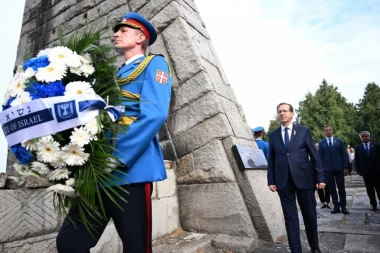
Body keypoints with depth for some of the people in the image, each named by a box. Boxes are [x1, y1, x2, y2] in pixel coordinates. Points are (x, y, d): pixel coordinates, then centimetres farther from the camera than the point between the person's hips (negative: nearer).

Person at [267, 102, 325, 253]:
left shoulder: (303, 131, 3)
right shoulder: (273, 135, 7)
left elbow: (314, 155, 1)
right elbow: (271, 159, 7)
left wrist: (320, 177, -4)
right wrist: (271, 181, 1)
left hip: (304, 178, 0)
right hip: (283, 181, 1)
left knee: (310, 215, 13)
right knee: (290, 218, 5)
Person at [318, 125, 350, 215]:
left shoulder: (339, 141, 7)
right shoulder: (321, 143, 4)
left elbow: (344, 155, 5)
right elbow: (320, 156, 3)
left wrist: (345, 167, -3)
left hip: (339, 168, 0)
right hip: (328, 168, 0)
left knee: (341, 188, 5)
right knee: (332, 189, 4)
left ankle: (343, 207, 14)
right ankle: (336, 206, 13)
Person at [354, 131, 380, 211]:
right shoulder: (358, 148, 4)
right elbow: (356, 160, 4)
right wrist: (359, 170, -3)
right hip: (366, 172, 0)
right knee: (370, 190, 5)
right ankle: (374, 205, 14)